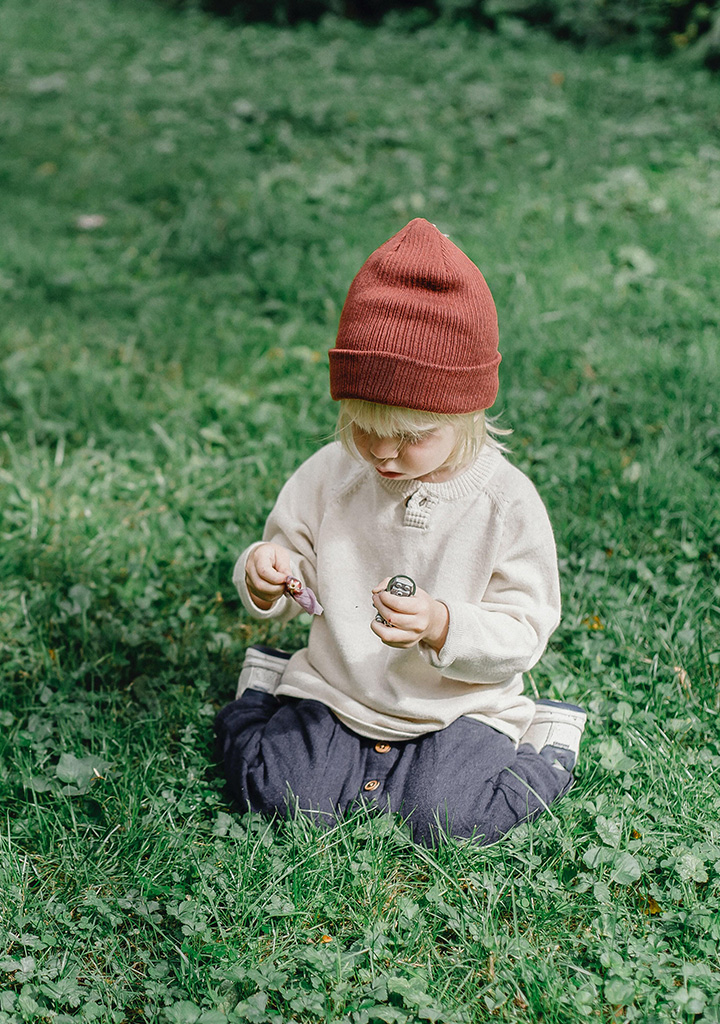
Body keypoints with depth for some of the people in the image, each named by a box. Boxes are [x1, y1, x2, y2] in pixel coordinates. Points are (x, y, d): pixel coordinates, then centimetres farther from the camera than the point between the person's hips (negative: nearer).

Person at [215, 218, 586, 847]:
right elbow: (291, 559, 4)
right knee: (280, 794, -16)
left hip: (460, 706, -2)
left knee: (446, 819, -22)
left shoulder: (507, 503, -15)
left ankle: (542, 750, 8)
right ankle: (264, 698, 16)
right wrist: (265, 577, -22)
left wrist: (441, 626, -31)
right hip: (335, 694, 2)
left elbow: (525, 632, -12)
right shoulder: (329, 476, -7)